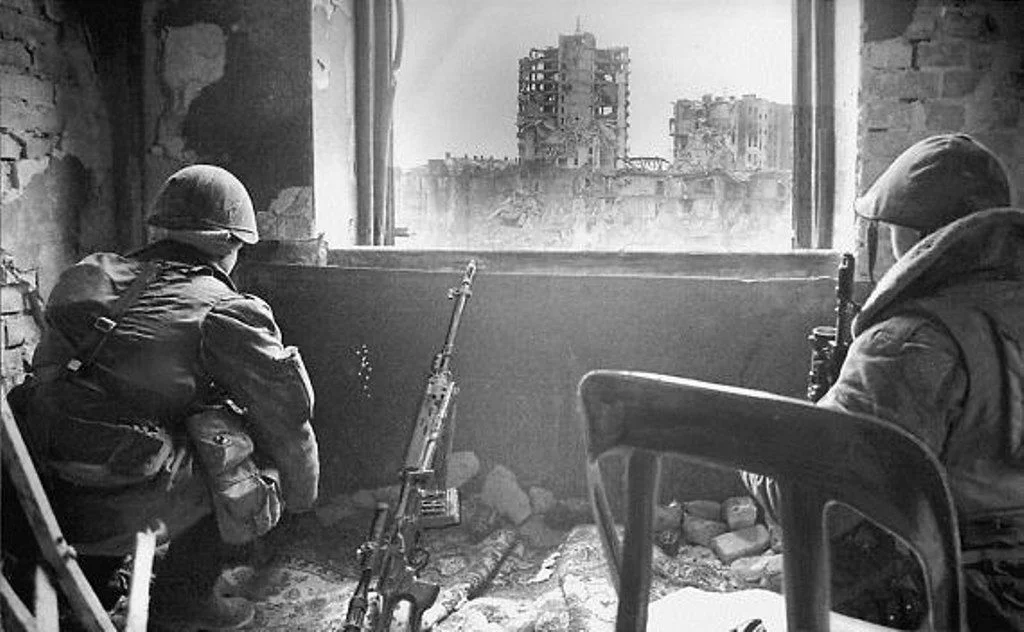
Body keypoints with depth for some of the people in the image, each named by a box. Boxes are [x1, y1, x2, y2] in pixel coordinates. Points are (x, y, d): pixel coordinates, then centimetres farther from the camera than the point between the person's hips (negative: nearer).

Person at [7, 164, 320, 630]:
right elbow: (287, 415, 3)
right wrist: (301, 495, 22)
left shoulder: (92, 280, 16)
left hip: (42, 502, 7)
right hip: (124, 510, -7)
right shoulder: (225, 312, -2)